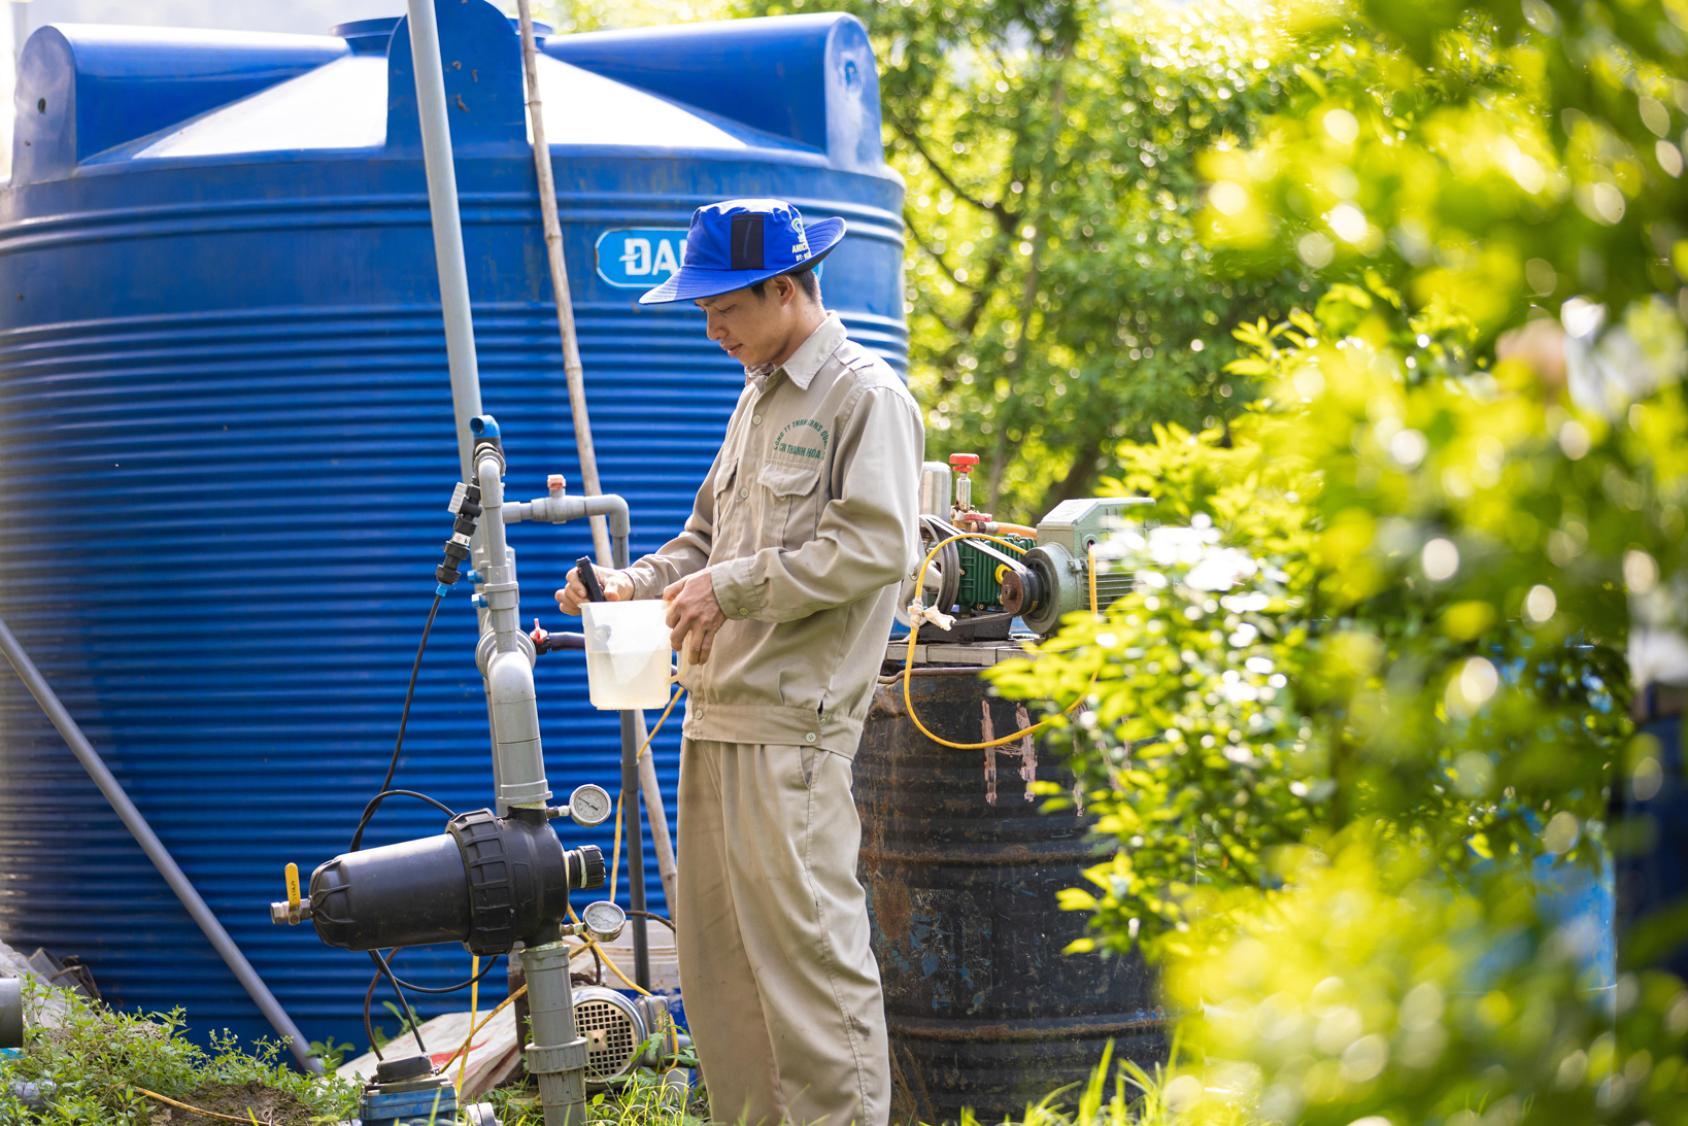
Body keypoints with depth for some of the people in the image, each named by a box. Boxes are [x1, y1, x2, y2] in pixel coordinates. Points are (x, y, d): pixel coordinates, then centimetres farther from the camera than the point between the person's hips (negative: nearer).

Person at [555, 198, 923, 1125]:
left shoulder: (865, 398, -6)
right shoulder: (757, 400, 21)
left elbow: (877, 546, -16)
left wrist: (736, 587, -16)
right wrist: (638, 584, 9)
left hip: (796, 721, -9)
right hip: (717, 715, 9)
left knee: (804, 937, -9)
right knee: (715, 939, 9)